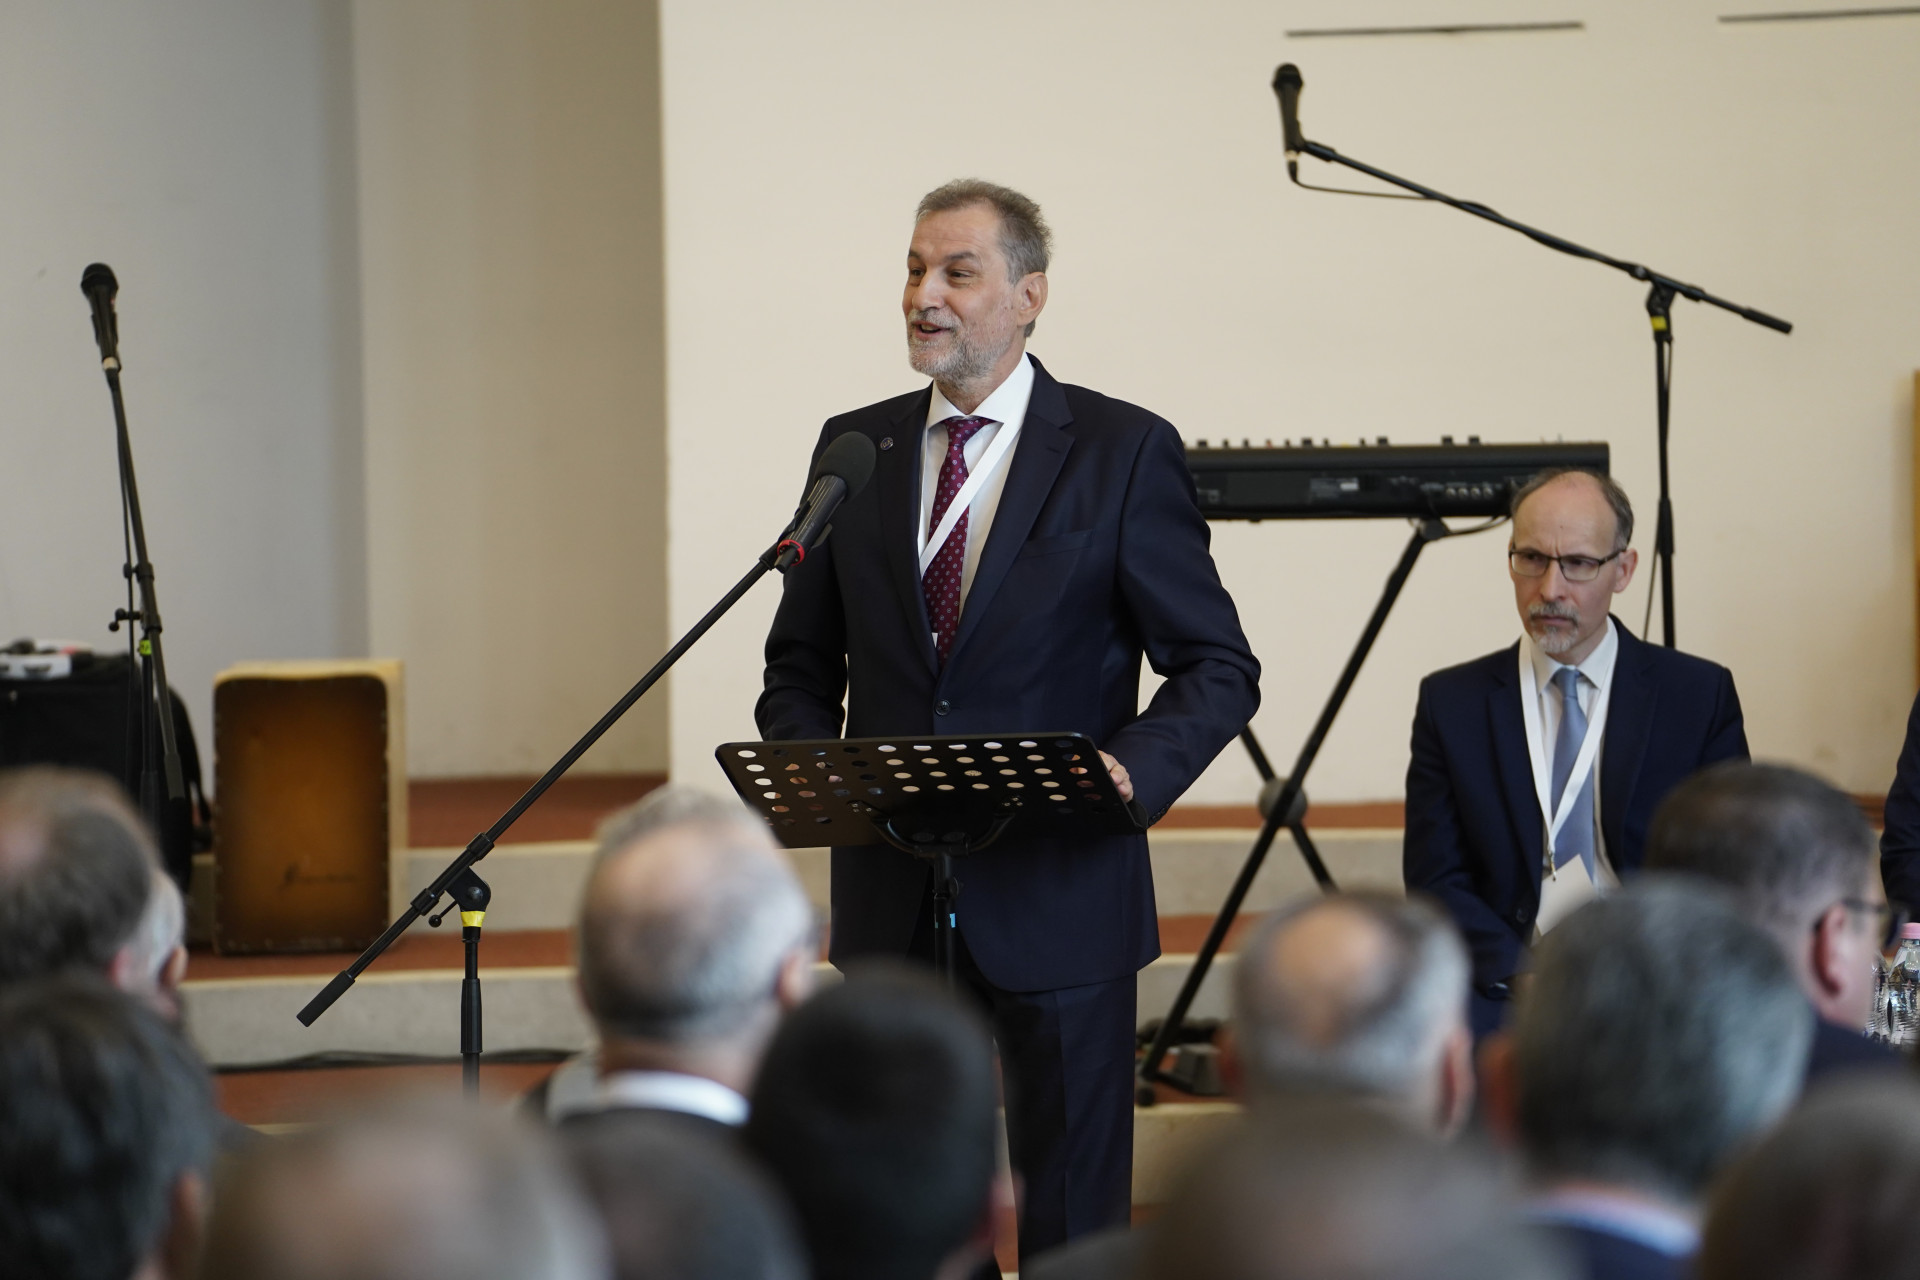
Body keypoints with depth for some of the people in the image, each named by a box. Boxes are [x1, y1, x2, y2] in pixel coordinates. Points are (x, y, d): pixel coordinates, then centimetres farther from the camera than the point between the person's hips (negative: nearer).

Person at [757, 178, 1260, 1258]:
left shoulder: (1124, 453, -3)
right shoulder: (854, 449, 9)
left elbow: (1218, 667, -3)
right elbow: (803, 661, 16)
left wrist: (1134, 771, -21)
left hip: (1056, 895, -4)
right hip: (890, 895, 4)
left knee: (1073, 1210, 4)